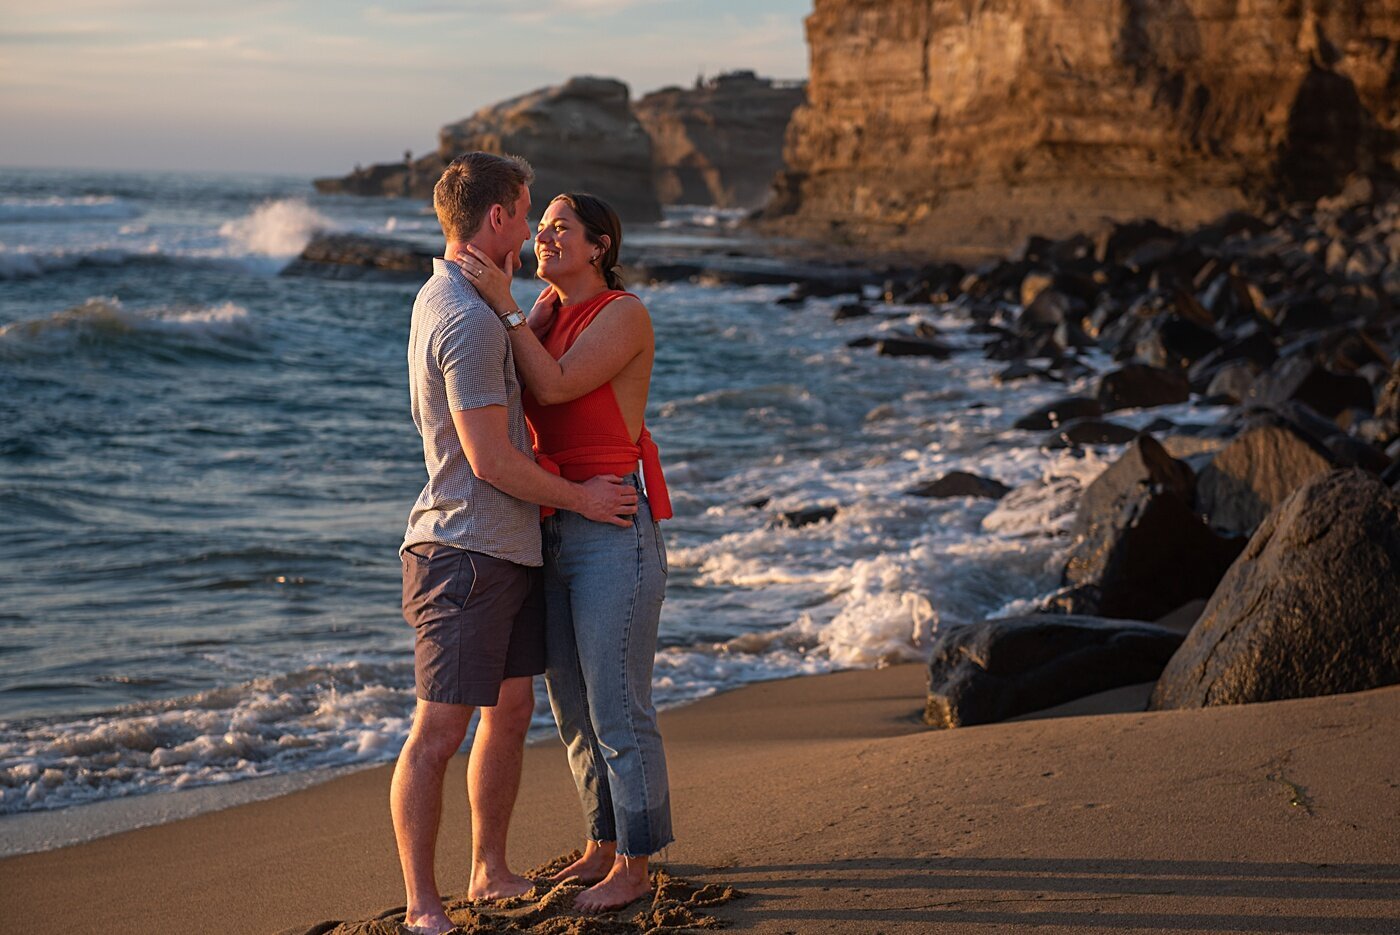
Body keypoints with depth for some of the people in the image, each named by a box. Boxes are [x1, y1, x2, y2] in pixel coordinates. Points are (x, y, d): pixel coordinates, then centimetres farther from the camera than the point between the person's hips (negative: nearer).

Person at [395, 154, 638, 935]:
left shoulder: (448, 299, 15)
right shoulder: (469, 320, -19)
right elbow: (491, 459, -19)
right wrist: (579, 497, -8)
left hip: (508, 549, 11)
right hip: (467, 553, -11)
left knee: (512, 710, 16)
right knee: (440, 730, -6)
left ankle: (491, 872, 28)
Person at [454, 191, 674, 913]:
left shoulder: (626, 313, -10)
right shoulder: (548, 310, 13)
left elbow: (554, 386, -19)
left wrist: (504, 305, -20)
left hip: (615, 529, -8)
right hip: (553, 529, 8)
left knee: (617, 704, -2)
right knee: (573, 702, 15)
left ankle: (635, 864, 9)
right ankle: (603, 847, 29)